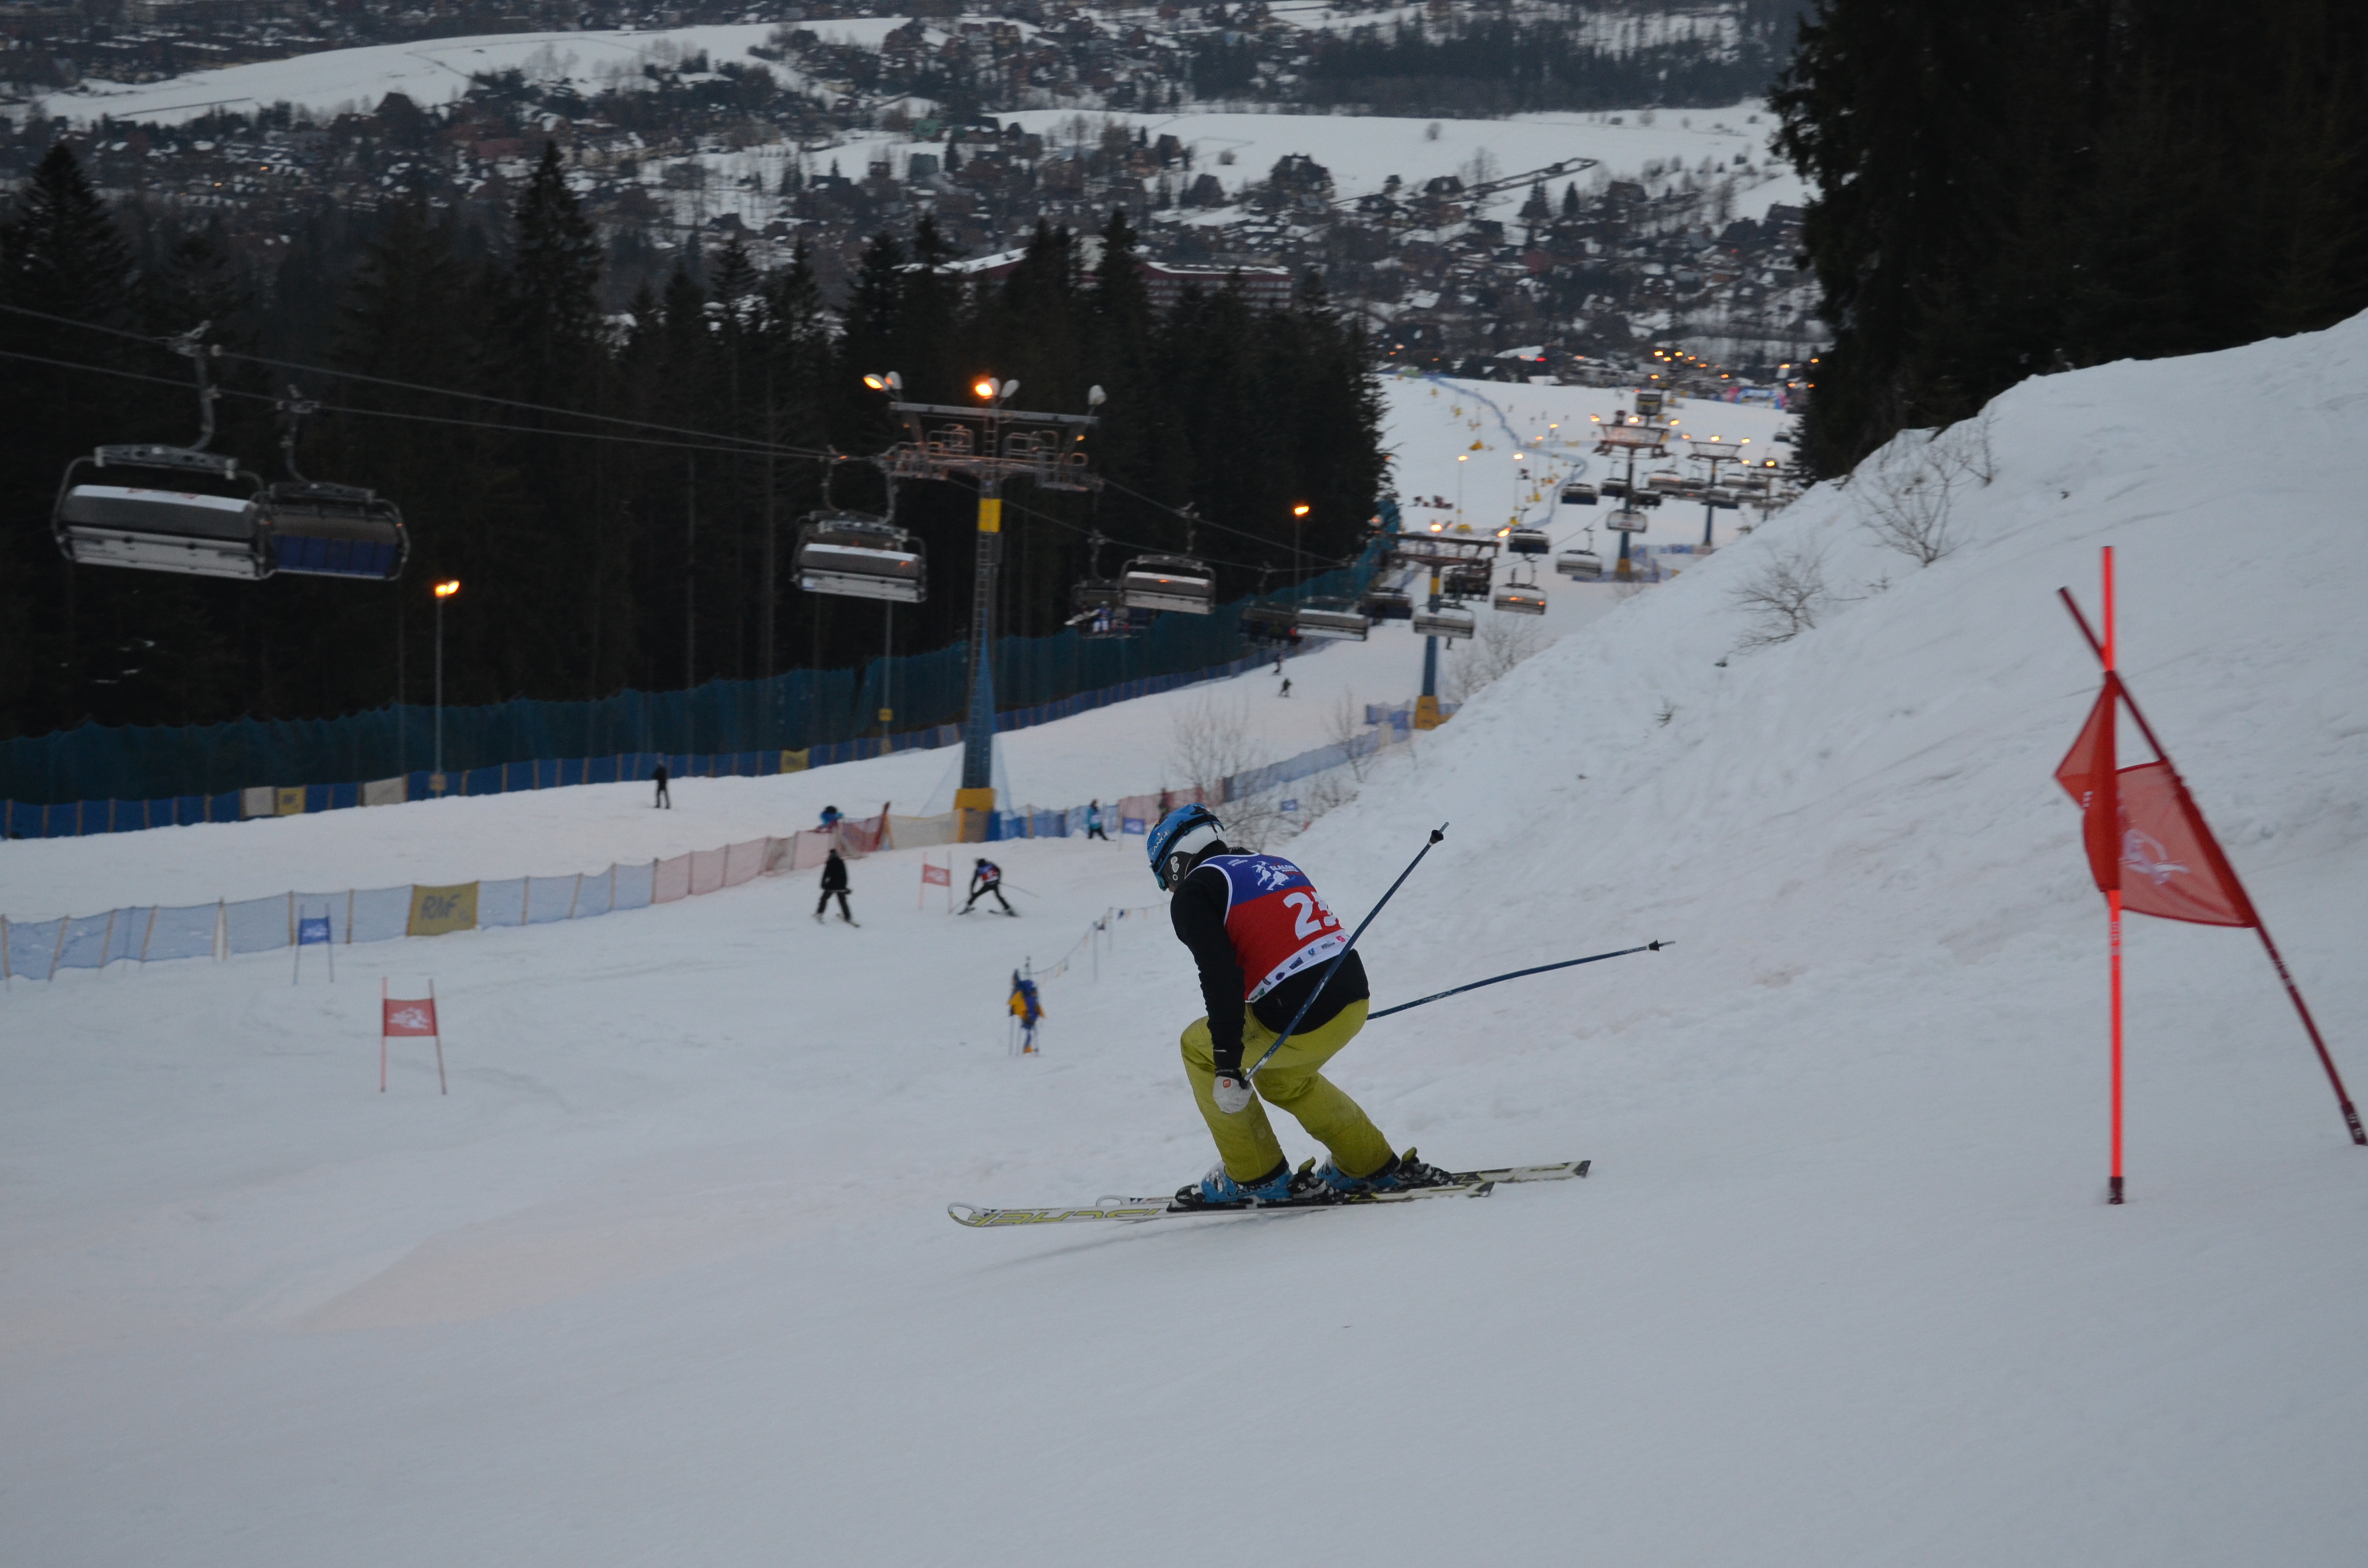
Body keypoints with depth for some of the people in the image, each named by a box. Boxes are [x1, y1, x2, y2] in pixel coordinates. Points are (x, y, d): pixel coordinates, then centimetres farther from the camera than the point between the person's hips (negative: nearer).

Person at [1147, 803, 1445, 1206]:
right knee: (1282, 1076, 34)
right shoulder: (1275, 865, 23)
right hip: (1354, 1000, 8)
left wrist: (1227, 1064, -19)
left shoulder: (1193, 892, -1)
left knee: (1198, 1047, 17)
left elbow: (1220, 976, -15)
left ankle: (1257, 1176, 19)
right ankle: (1375, 1166, 34)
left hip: (1300, 1021, -8)